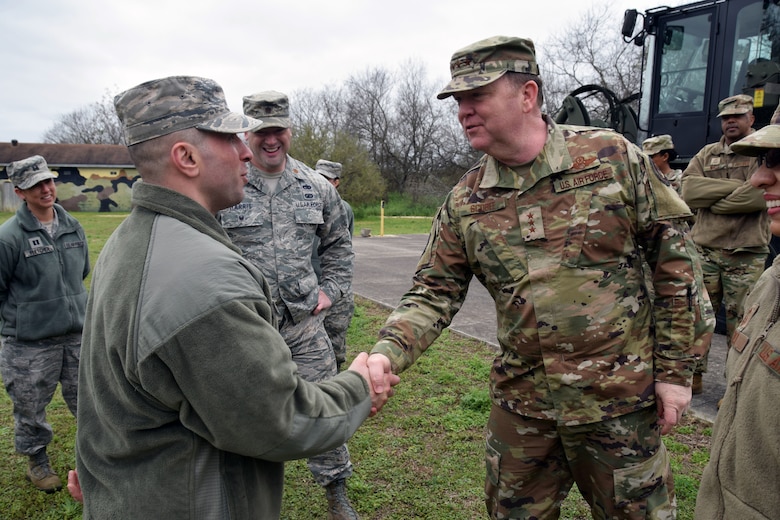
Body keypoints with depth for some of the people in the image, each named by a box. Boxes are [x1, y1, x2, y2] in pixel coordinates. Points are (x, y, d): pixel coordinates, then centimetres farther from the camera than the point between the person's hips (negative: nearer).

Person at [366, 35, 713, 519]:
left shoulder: (613, 157, -10)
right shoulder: (465, 201, -3)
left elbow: (675, 258, -4)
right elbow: (433, 293, -2)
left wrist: (675, 369, -4)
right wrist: (386, 354, -20)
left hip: (620, 397, -2)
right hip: (521, 401, 3)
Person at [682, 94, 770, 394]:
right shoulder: (707, 154, 13)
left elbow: (763, 194, -18)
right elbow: (689, 191, -5)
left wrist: (713, 200, -10)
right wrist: (735, 187, -12)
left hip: (746, 255, -3)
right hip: (705, 249, 3)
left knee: (740, 324, 4)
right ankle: (694, 375, 19)